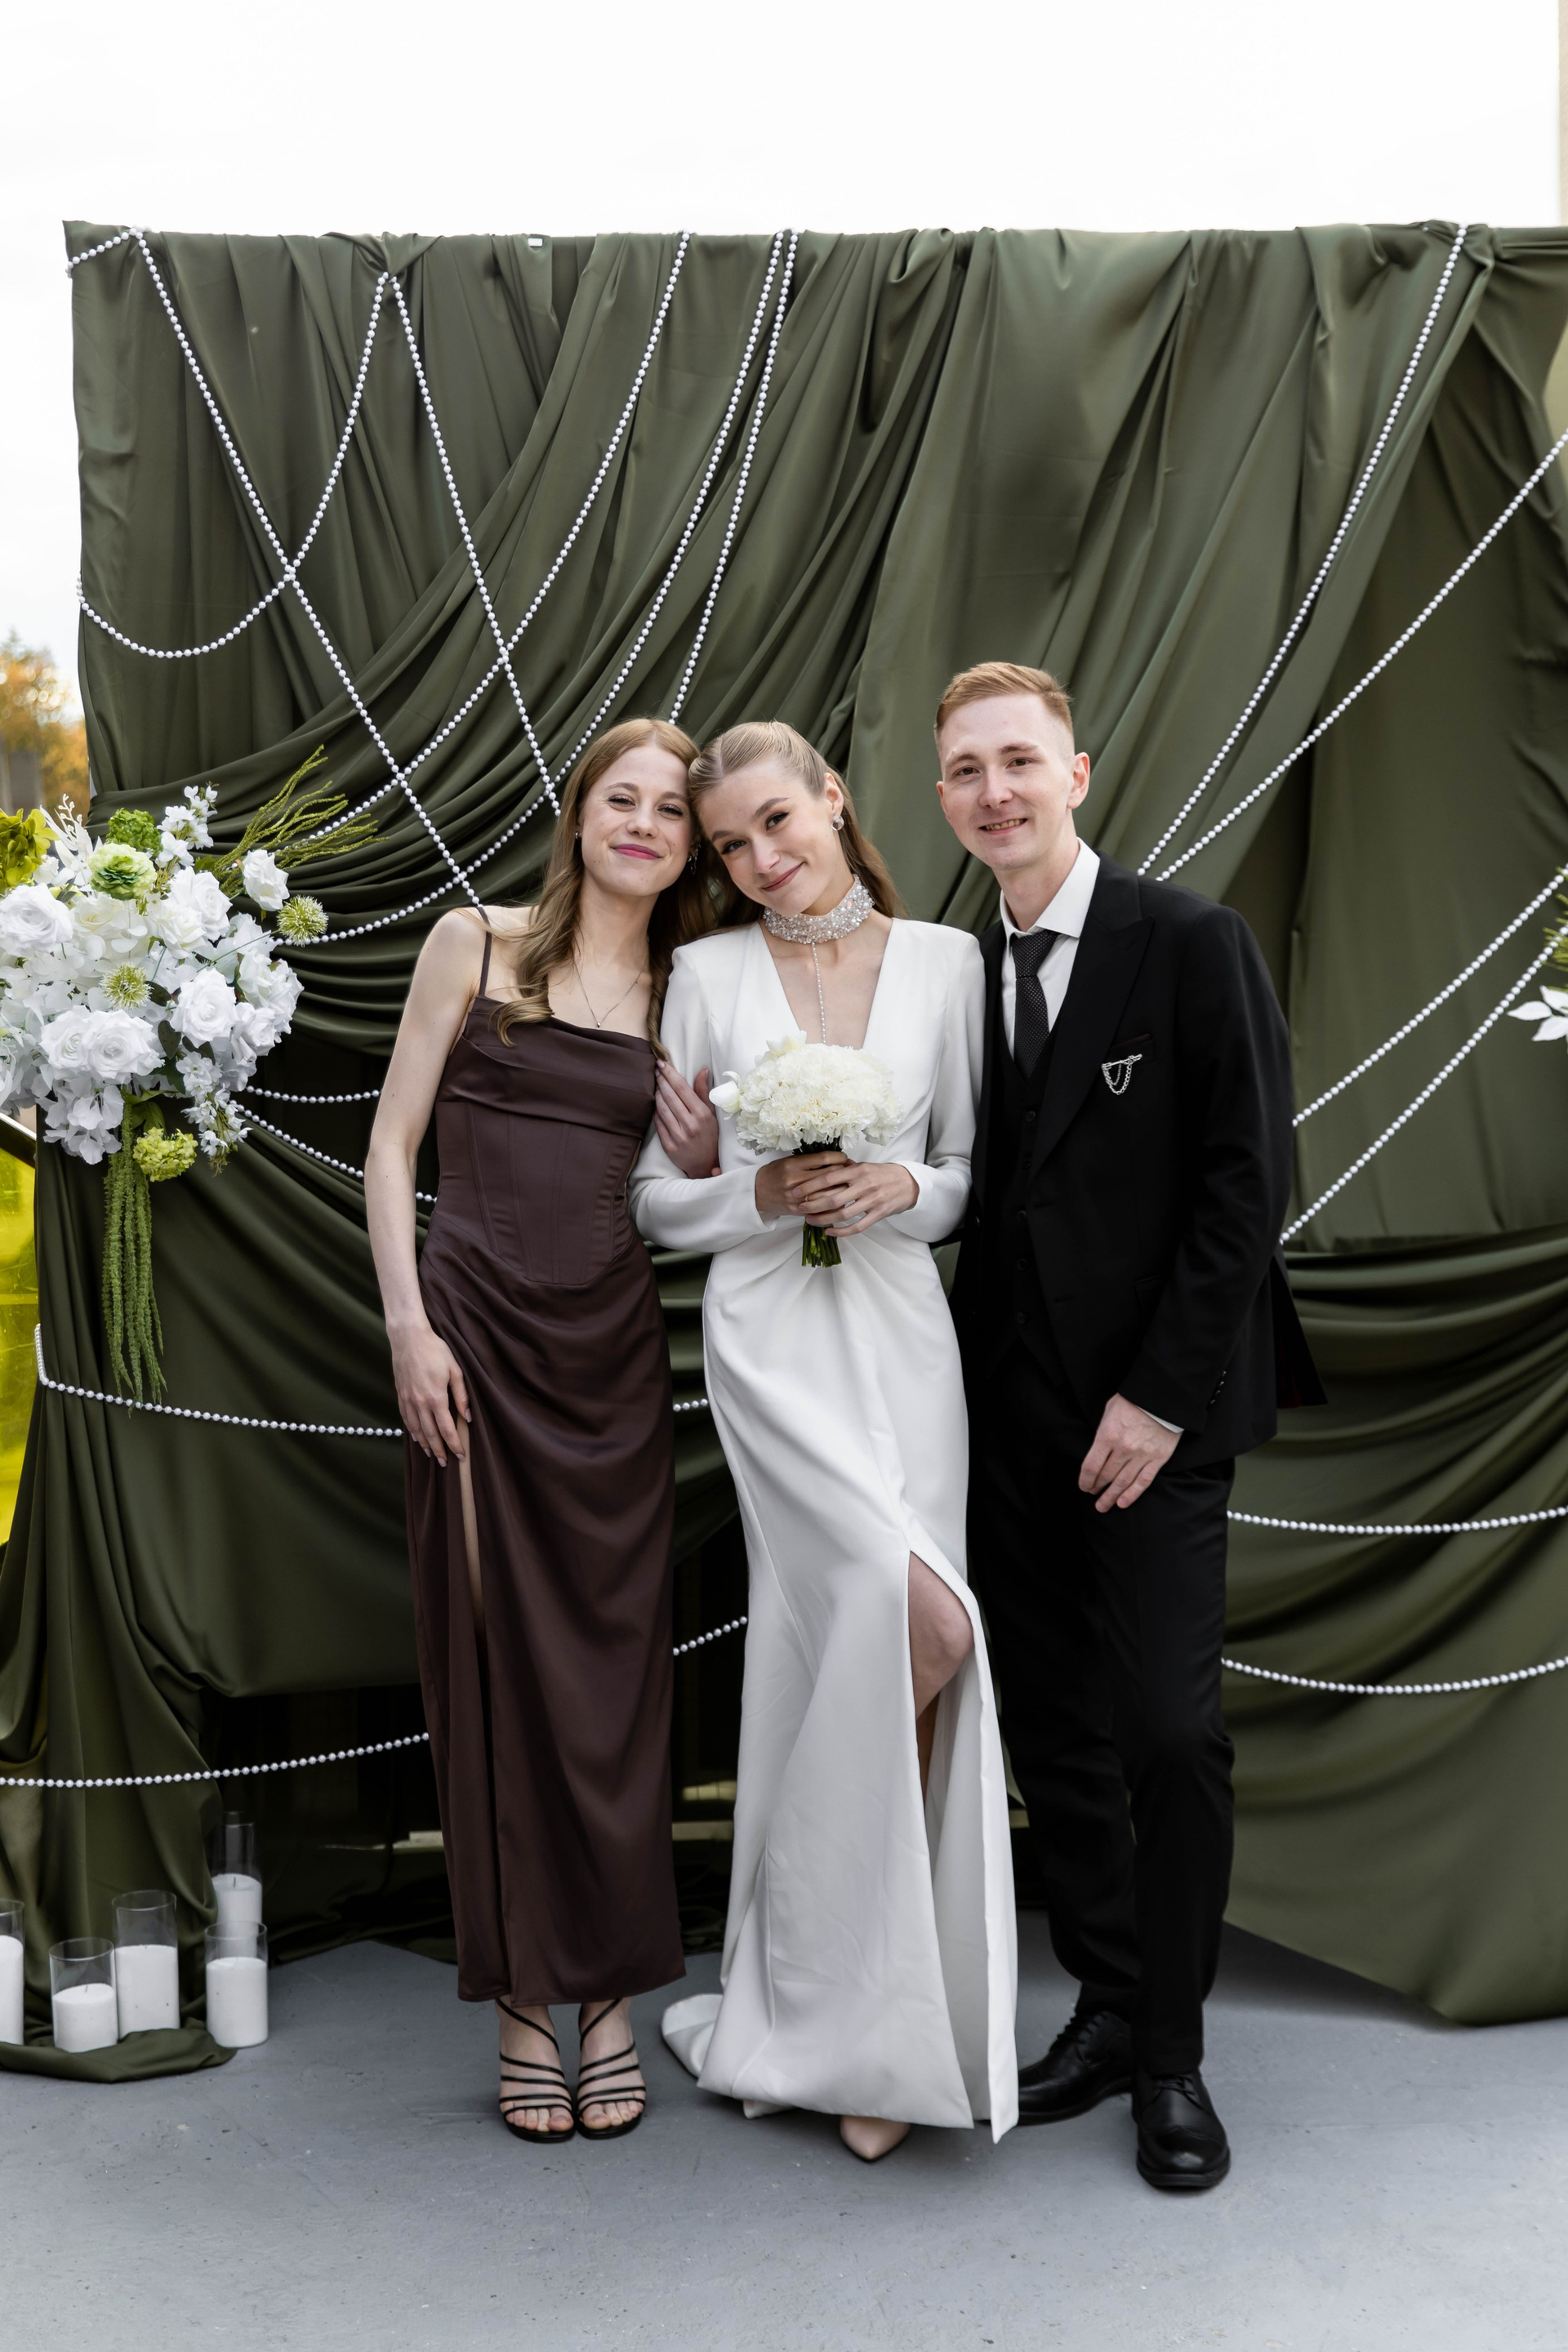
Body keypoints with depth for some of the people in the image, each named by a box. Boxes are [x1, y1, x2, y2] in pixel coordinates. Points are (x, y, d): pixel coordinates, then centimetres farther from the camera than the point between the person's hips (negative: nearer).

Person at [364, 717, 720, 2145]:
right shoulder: (478, 946, 4)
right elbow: (393, 1141, 1)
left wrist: (714, 1149, -8)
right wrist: (410, 1326, -7)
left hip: (614, 1343, 2)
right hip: (480, 1330, -2)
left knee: (615, 1662, 4)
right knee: (493, 1651, 2)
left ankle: (614, 1993, 16)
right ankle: (525, 2001, 14)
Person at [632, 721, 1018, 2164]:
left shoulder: (945, 962, 8)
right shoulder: (708, 974, 5)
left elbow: (978, 1176, 12)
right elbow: (659, 1199, 6)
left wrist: (904, 1188, -8)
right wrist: (764, 1195, -12)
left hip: (902, 1330, 3)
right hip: (772, 1332, -2)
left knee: (831, 1659, 2)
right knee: (924, 1623, -19)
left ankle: (815, 2016, 18)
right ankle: (861, 2023, 2)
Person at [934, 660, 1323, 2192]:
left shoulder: (1191, 944, -6)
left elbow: (1248, 1178, -10)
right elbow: (978, 1192, 11)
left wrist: (1160, 1395, -14)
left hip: (1153, 1404, -5)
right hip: (1010, 1409, 5)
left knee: (1168, 1730, -5)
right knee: (1049, 1724, 10)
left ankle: (1172, 2059, 13)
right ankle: (1106, 2009, 26)